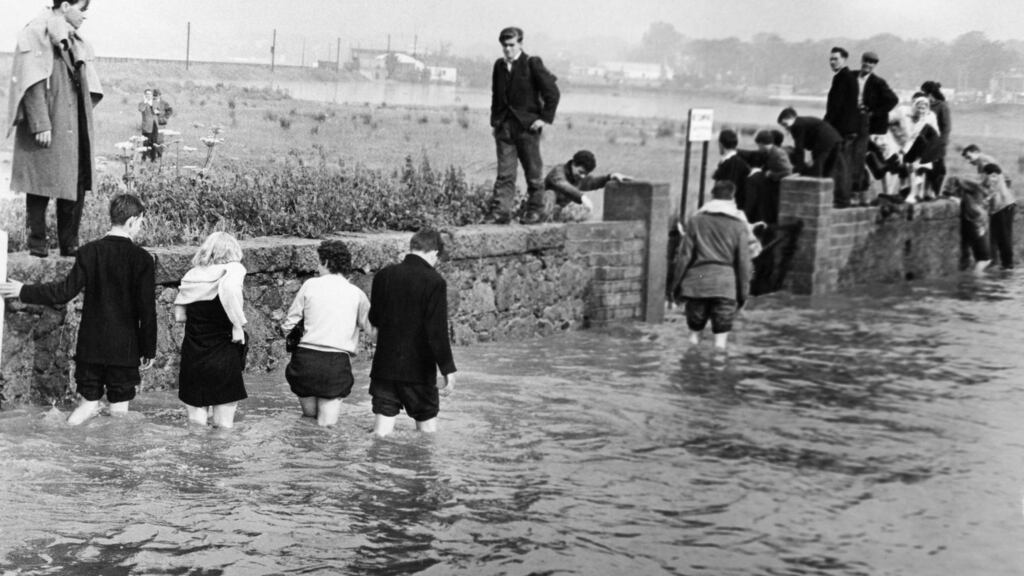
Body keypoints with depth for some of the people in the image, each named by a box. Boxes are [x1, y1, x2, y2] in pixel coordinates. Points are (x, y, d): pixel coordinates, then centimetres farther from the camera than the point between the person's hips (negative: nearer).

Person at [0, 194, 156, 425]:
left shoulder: (89, 252, -5)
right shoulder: (142, 259, -9)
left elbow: (65, 291, -8)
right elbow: (147, 310, -7)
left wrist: (24, 291, 5)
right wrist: (148, 350, 4)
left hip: (91, 346, 2)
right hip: (125, 349, -2)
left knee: (89, 397, 14)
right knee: (119, 408, 4)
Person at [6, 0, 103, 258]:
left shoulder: (73, 41, 16)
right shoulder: (37, 34, -9)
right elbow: (33, 83, -16)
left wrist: (85, 118, 12)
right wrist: (41, 124, -21)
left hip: (73, 128, 8)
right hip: (48, 128, -8)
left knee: (76, 186, 5)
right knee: (42, 187, -2)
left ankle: (70, 245, 11)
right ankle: (37, 244, 5)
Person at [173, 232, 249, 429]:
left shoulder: (191, 275, 8)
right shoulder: (232, 268, -5)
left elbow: (179, 315, 9)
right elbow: (228, 289, -28)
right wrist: (238, 325, -20)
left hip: (192, 352, 4)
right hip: (223, 352, -4)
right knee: (223, 423, 6)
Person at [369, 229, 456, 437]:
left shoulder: (384, 275, 2)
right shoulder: (434, 281, -13)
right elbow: (437, 331, -16)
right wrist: (447, 369, -11)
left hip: (385, 365, 4)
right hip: (419, 369, -4)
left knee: (382, 430, 6)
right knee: (427, 424, 11)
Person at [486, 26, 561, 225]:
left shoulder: (532, 63, -5)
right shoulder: (499, 65, 10)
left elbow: (552, 92, -5)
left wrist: (545, 118, -9)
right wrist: (495, 120, 12)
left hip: (527, 126, -4)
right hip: (504, 126, 4)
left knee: (533, 171, 6)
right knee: (504, 172, -2)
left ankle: (534, 210, 17)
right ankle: (501, 212, -3)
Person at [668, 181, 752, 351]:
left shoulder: (696, 220, 2)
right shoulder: (739, 225, 1)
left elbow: (684, 255, 1)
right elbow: (744, 262, 1)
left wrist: (675, 282, 8)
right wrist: (743, 292, 8)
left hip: (698, 280, 1)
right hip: (725, 283, -1)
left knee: (694, 330, 13)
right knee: (721, 333, 2)